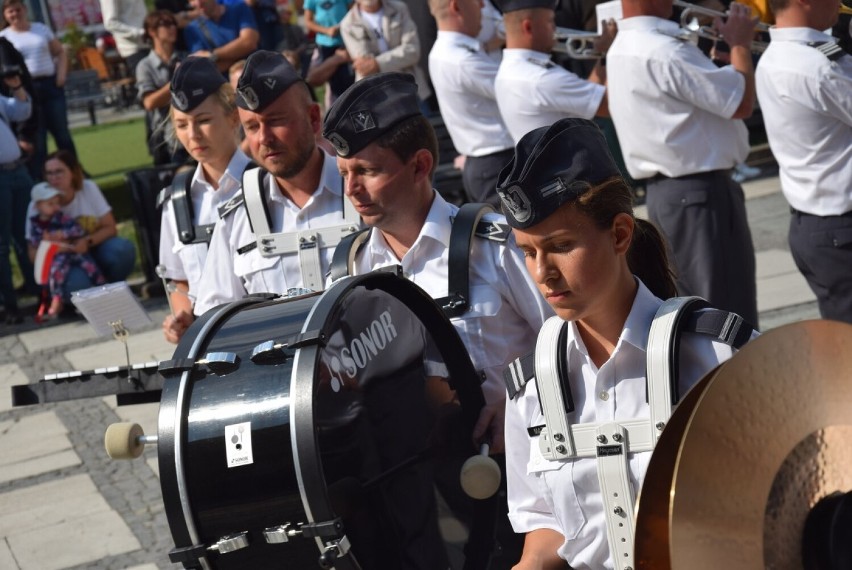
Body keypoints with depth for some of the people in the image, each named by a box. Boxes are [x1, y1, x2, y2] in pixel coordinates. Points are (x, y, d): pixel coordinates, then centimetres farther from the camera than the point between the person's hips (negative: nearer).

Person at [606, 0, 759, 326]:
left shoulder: (622, 48, 11)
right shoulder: (663, 52, -20)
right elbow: (742, 103, -16)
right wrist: (740, 43, -3)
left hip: (665, 191, 10)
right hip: (700, 194, -10)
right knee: (729, 318, -5)